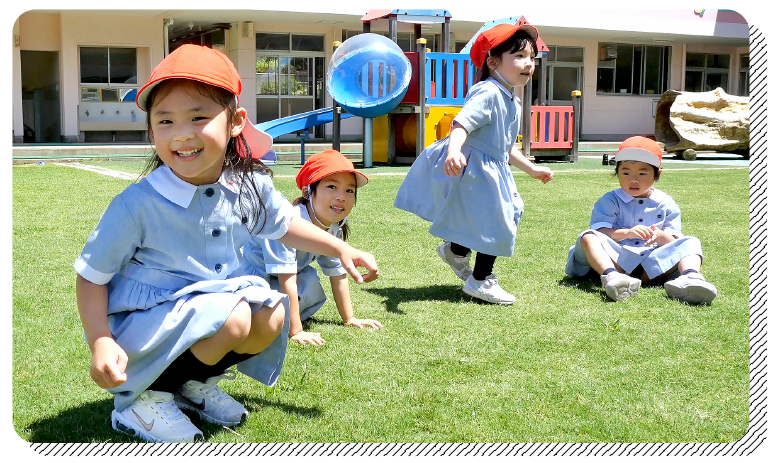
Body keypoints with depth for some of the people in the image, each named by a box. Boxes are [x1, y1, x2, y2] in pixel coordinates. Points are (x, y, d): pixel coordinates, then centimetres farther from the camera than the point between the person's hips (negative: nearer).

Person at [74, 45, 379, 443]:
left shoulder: (250, 185, -8)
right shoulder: (138, 204, -24)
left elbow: (284, 225, 14)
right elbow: (91, 276, -14)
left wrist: (341, 249, 8)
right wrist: (101, 342, -27)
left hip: (213, 300, 6)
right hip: (141, 320, -6)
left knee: (272, 314, -11)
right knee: (232, 318, -27)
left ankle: (194, 383, 12)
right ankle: (141, 397, -6)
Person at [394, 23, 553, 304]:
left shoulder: (513, 102, 12)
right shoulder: (487, 93, -20)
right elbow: (462, 124, -35)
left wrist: (532, 169, 29)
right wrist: (454, 151, -53)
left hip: (491, 170, 10)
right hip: (472, 168, -10)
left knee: (509, 215, 21)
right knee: (496, 224, -5)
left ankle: (456, 250, 41)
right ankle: (479, 281, 13)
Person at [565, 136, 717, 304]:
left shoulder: (665, 204, 15)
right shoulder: (609, 201, 9)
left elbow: (673, 242, 7)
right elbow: (599, 232, -7)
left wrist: (660, 236, -17)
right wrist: (627, 232, -25)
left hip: (651, 266, 2)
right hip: (617, 261, -2)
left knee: (691, 243, -12)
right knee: (588, 237, -26)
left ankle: (690, 277, -46)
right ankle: (611, 276, -55)